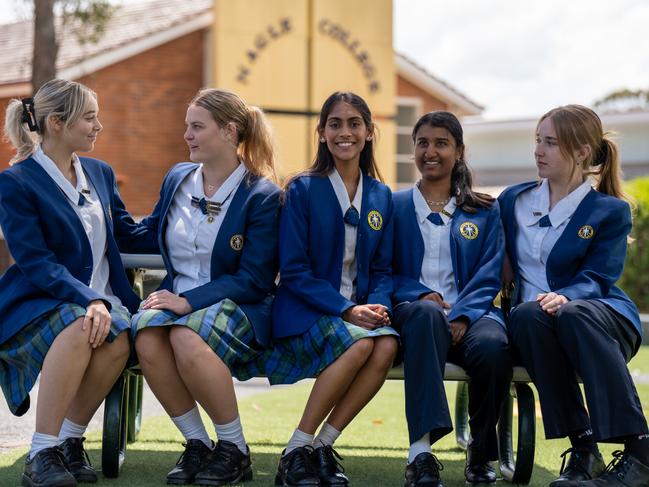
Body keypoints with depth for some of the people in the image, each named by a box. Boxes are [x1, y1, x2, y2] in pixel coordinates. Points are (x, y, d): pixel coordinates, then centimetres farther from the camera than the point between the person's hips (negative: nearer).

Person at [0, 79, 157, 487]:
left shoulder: (100, 173, 14)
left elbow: (128, 235, 22)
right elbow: (36, 263, -15)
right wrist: (88, 301, -28)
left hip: (99, 299, 5)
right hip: (38, 303, -5)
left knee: (118, 339, -31)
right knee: (79, 328, -38)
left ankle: (70, 442, -13)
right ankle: (41, 454, -30)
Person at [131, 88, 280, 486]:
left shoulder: (262, 196, -6)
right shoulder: (177, 179, 12)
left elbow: (253, 281, -11)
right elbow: (148, 235, 29)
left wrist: (189, 301, -19)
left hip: (239, 309, -5)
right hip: (178, 298, 5)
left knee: (187, 337, -38)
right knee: (147, 335, -32)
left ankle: (235, 449, -17)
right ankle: (197, 444, -14)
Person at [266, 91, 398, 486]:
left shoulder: (381, 196, 10)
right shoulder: (303, 190, -4)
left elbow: (382, 268, 12)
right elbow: (294, 270, -9)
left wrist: (377, 304, -11)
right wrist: (346, 310, -20)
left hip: (358, 310, 4)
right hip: (306, 310, -4)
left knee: (387, 345, -30)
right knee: (359, 344, -34)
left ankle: (324, 445, -17)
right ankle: (298, 450, -21)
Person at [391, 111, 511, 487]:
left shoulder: (485, 211, 18)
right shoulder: (395, 206, 17)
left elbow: (489, 276, 5)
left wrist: (462, 316, -14)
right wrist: (421, 295, -10)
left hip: (469, 314, 1)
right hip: (411, 311, -1)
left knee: (493, 345, -37)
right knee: (426, 313, -40)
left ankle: (481, 453, -11)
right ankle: (421, 452, -50)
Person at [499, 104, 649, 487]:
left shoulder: (610, 211, 3)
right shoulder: (514, 201, 15)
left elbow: (595, 279, -8)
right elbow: (502, 269, 20)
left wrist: (564, 297, -29)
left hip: (598, 314, -3)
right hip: (534, 324, 3)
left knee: (573, 314, -40)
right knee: (528, 314, -36)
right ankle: (583, 448, -33)